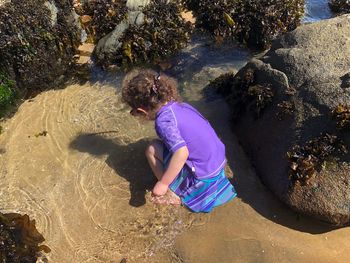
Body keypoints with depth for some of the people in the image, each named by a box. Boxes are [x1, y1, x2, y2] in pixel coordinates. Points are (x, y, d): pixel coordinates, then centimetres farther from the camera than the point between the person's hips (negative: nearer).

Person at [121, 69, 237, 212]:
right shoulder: (178, 104, 2)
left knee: (152, 149, -5)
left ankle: (172, 195, 6)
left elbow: (182, 152, -33)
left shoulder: (163, 120, -22)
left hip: (203, 176, -8)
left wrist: (163, 183, -25)